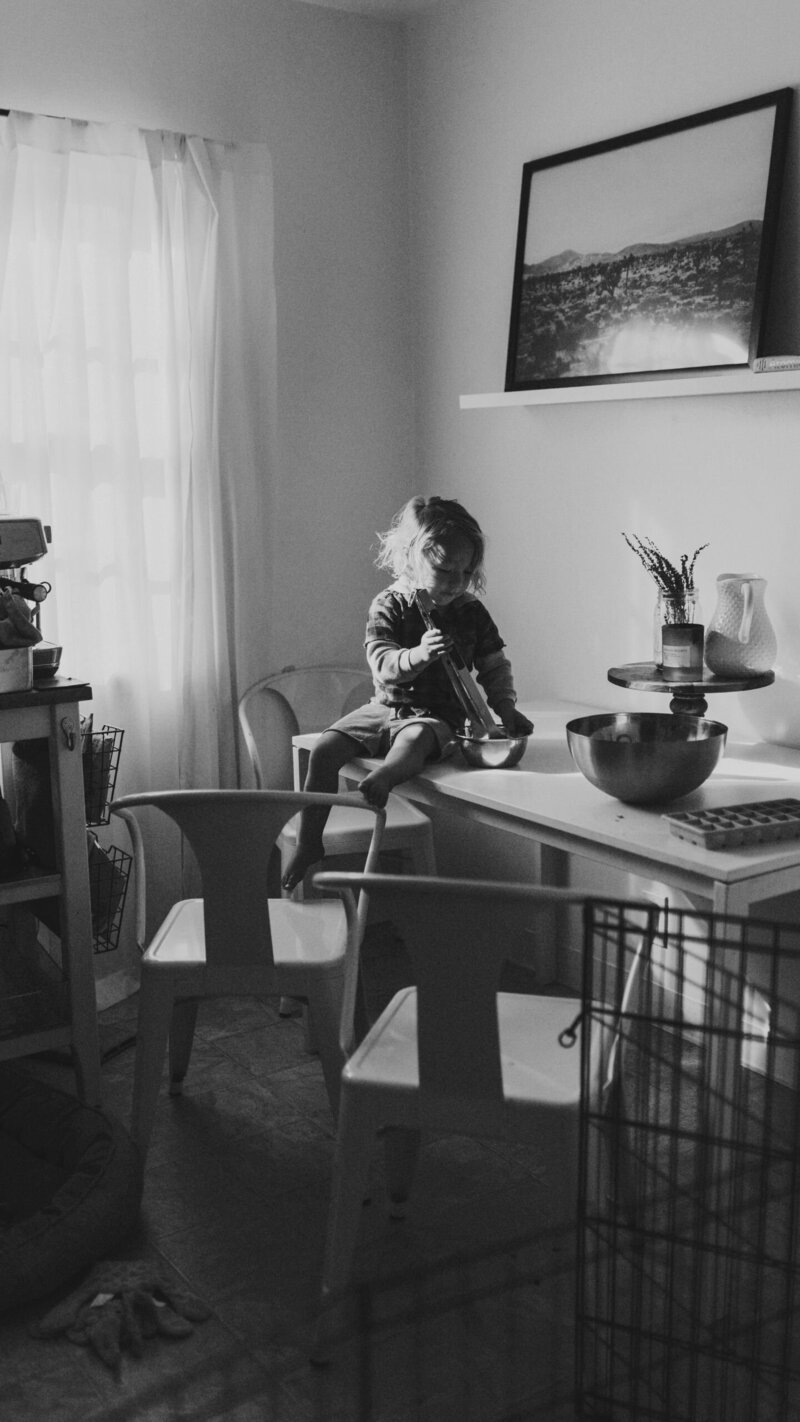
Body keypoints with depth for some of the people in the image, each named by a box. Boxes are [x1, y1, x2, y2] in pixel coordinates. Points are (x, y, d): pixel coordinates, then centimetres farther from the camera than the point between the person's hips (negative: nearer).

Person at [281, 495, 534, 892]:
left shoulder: (471, 612, 3)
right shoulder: (388, 607, -3)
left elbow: (494, 666, 13)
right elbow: (381, 664, -15)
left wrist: (506, 708, 2)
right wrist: (417, 655, -34)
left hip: (437, 715, -1)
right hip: (386, 707, 1)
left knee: (414, 739, -37)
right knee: (325, 749, -14)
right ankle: (309, 845, -7)